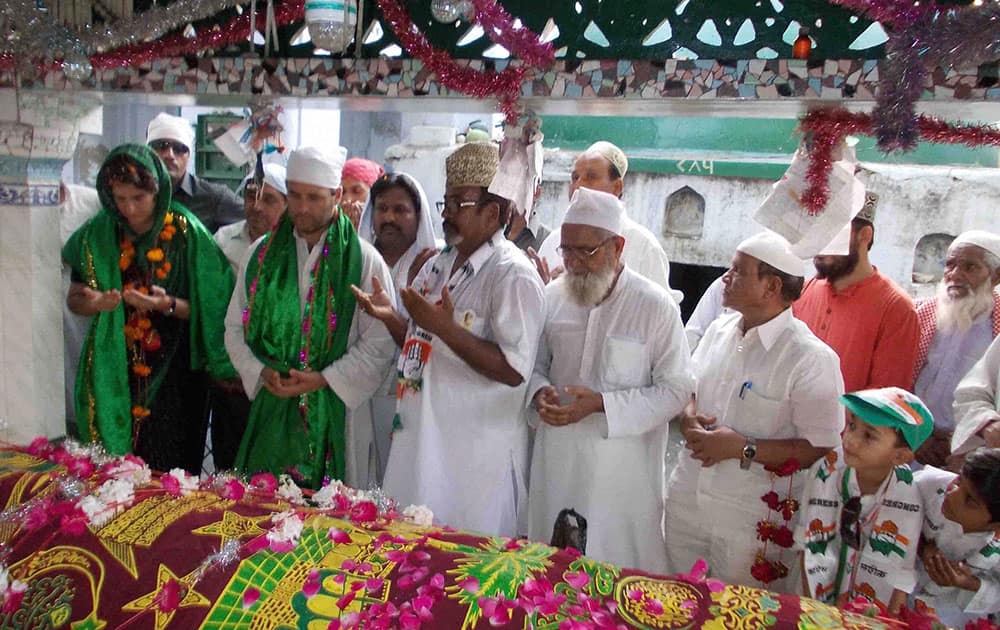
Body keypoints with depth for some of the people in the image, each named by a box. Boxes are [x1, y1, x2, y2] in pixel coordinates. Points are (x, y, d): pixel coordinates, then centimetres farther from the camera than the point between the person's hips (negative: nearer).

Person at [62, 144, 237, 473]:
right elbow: (73, 298, 7)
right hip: (114, 375, 3)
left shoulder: (186, 232, -8)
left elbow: (207, 307, -6)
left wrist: (168, 305, -23)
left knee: (170, 470, 3)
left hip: (173, 375, -2)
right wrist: (92, 303, -15)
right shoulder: (98, 233, 0)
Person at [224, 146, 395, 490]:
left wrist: (324, 379, -14)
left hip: (336, 415, -3)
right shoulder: (261, 253, 7)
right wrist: (260, 371, -6)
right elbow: (235, 327, 10)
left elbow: (379, 342, -7)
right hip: (271, 410, 3)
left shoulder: (364, 260, -4)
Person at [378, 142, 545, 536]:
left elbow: (514, 370, -22)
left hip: (475, 457, -8)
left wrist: (445, 327, -25)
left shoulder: (514, 275, -15)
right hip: (420, 439, 8)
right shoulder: (438, 264, 10)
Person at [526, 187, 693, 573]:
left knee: (623, 565, 8)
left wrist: (601, 404, -20)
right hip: (557, 459, 4)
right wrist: (539, 392, -10)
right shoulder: (553, 296, 2)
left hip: (622, 467, -4)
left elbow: (676, 389, -10)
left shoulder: (655, 306, -11)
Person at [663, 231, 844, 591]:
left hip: (750, 521, -6)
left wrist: (743, 448, -21)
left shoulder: (811, 359, -17)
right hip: (685, 504, 6)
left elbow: (821, 448, -17)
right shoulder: (719, 330, 4)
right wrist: (688, 418, -6)